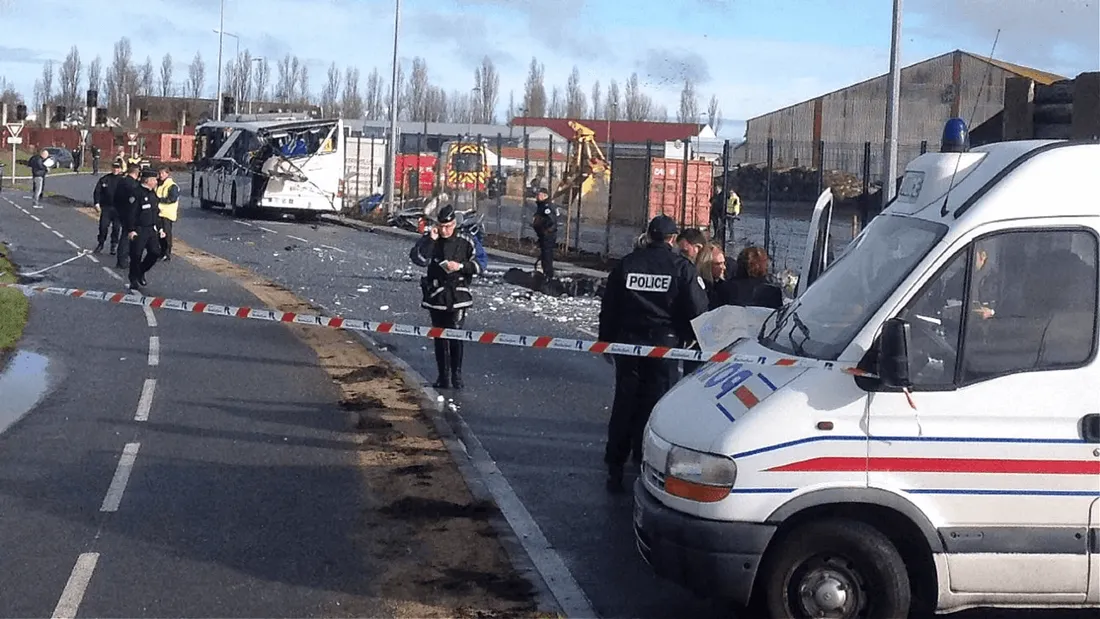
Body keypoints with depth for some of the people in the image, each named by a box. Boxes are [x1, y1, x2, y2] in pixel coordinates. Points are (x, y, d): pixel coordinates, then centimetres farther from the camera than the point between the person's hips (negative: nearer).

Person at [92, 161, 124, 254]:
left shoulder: (123, 180, -1)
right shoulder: (104, 179, 4)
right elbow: (97, 191, 6)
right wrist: (97, 204, -5)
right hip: (106, 207, 1)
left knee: (116, 228, 3)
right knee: (103, 226, -1)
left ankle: (114, 246, 15)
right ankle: (100, 244, 14)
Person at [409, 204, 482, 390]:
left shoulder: (465, 241, -3)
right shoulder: (430, 239, -1)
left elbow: (478, 265, 4)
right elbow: (418, 259, -15)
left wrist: (461, 266, -13)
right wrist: (430, 239, -21)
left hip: (458, 296, -2)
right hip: (436, 296, 2)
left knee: (455, 335, -6)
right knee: (440, 338, 8)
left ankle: (456, 374, 6)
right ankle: (443, 376, 17)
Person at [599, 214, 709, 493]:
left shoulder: (626, 263, 3)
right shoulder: (682, 268, -5)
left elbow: (608, 307, 8)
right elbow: (697, 310, -6)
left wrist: (606, 340, 18)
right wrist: (688, 338, 11)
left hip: (627, 341, 2)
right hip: (664, 344, -2)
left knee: (624, 404, 8)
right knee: (653, 406, 5)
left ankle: (615, 469, 10)